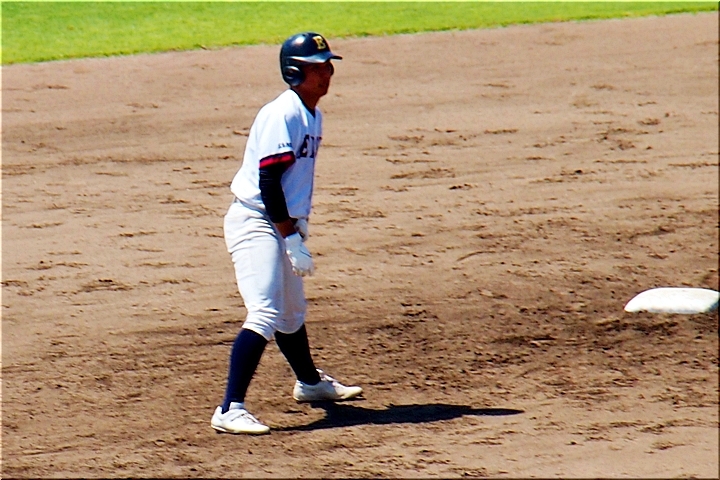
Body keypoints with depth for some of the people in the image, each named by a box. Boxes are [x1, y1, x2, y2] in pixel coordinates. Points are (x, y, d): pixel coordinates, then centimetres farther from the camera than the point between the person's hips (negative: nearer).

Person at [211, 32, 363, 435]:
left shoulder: (312, 116, 11)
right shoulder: (282, 115, -19)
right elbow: (268, 183, -24)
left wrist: (299, 228, 13)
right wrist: (292, 238, -24)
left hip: (283, 225, 10)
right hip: (255, 224, -10)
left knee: (292, 312, 27)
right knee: (265, 314, -22)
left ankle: (310, 382, 49)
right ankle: (230, 410, -28)